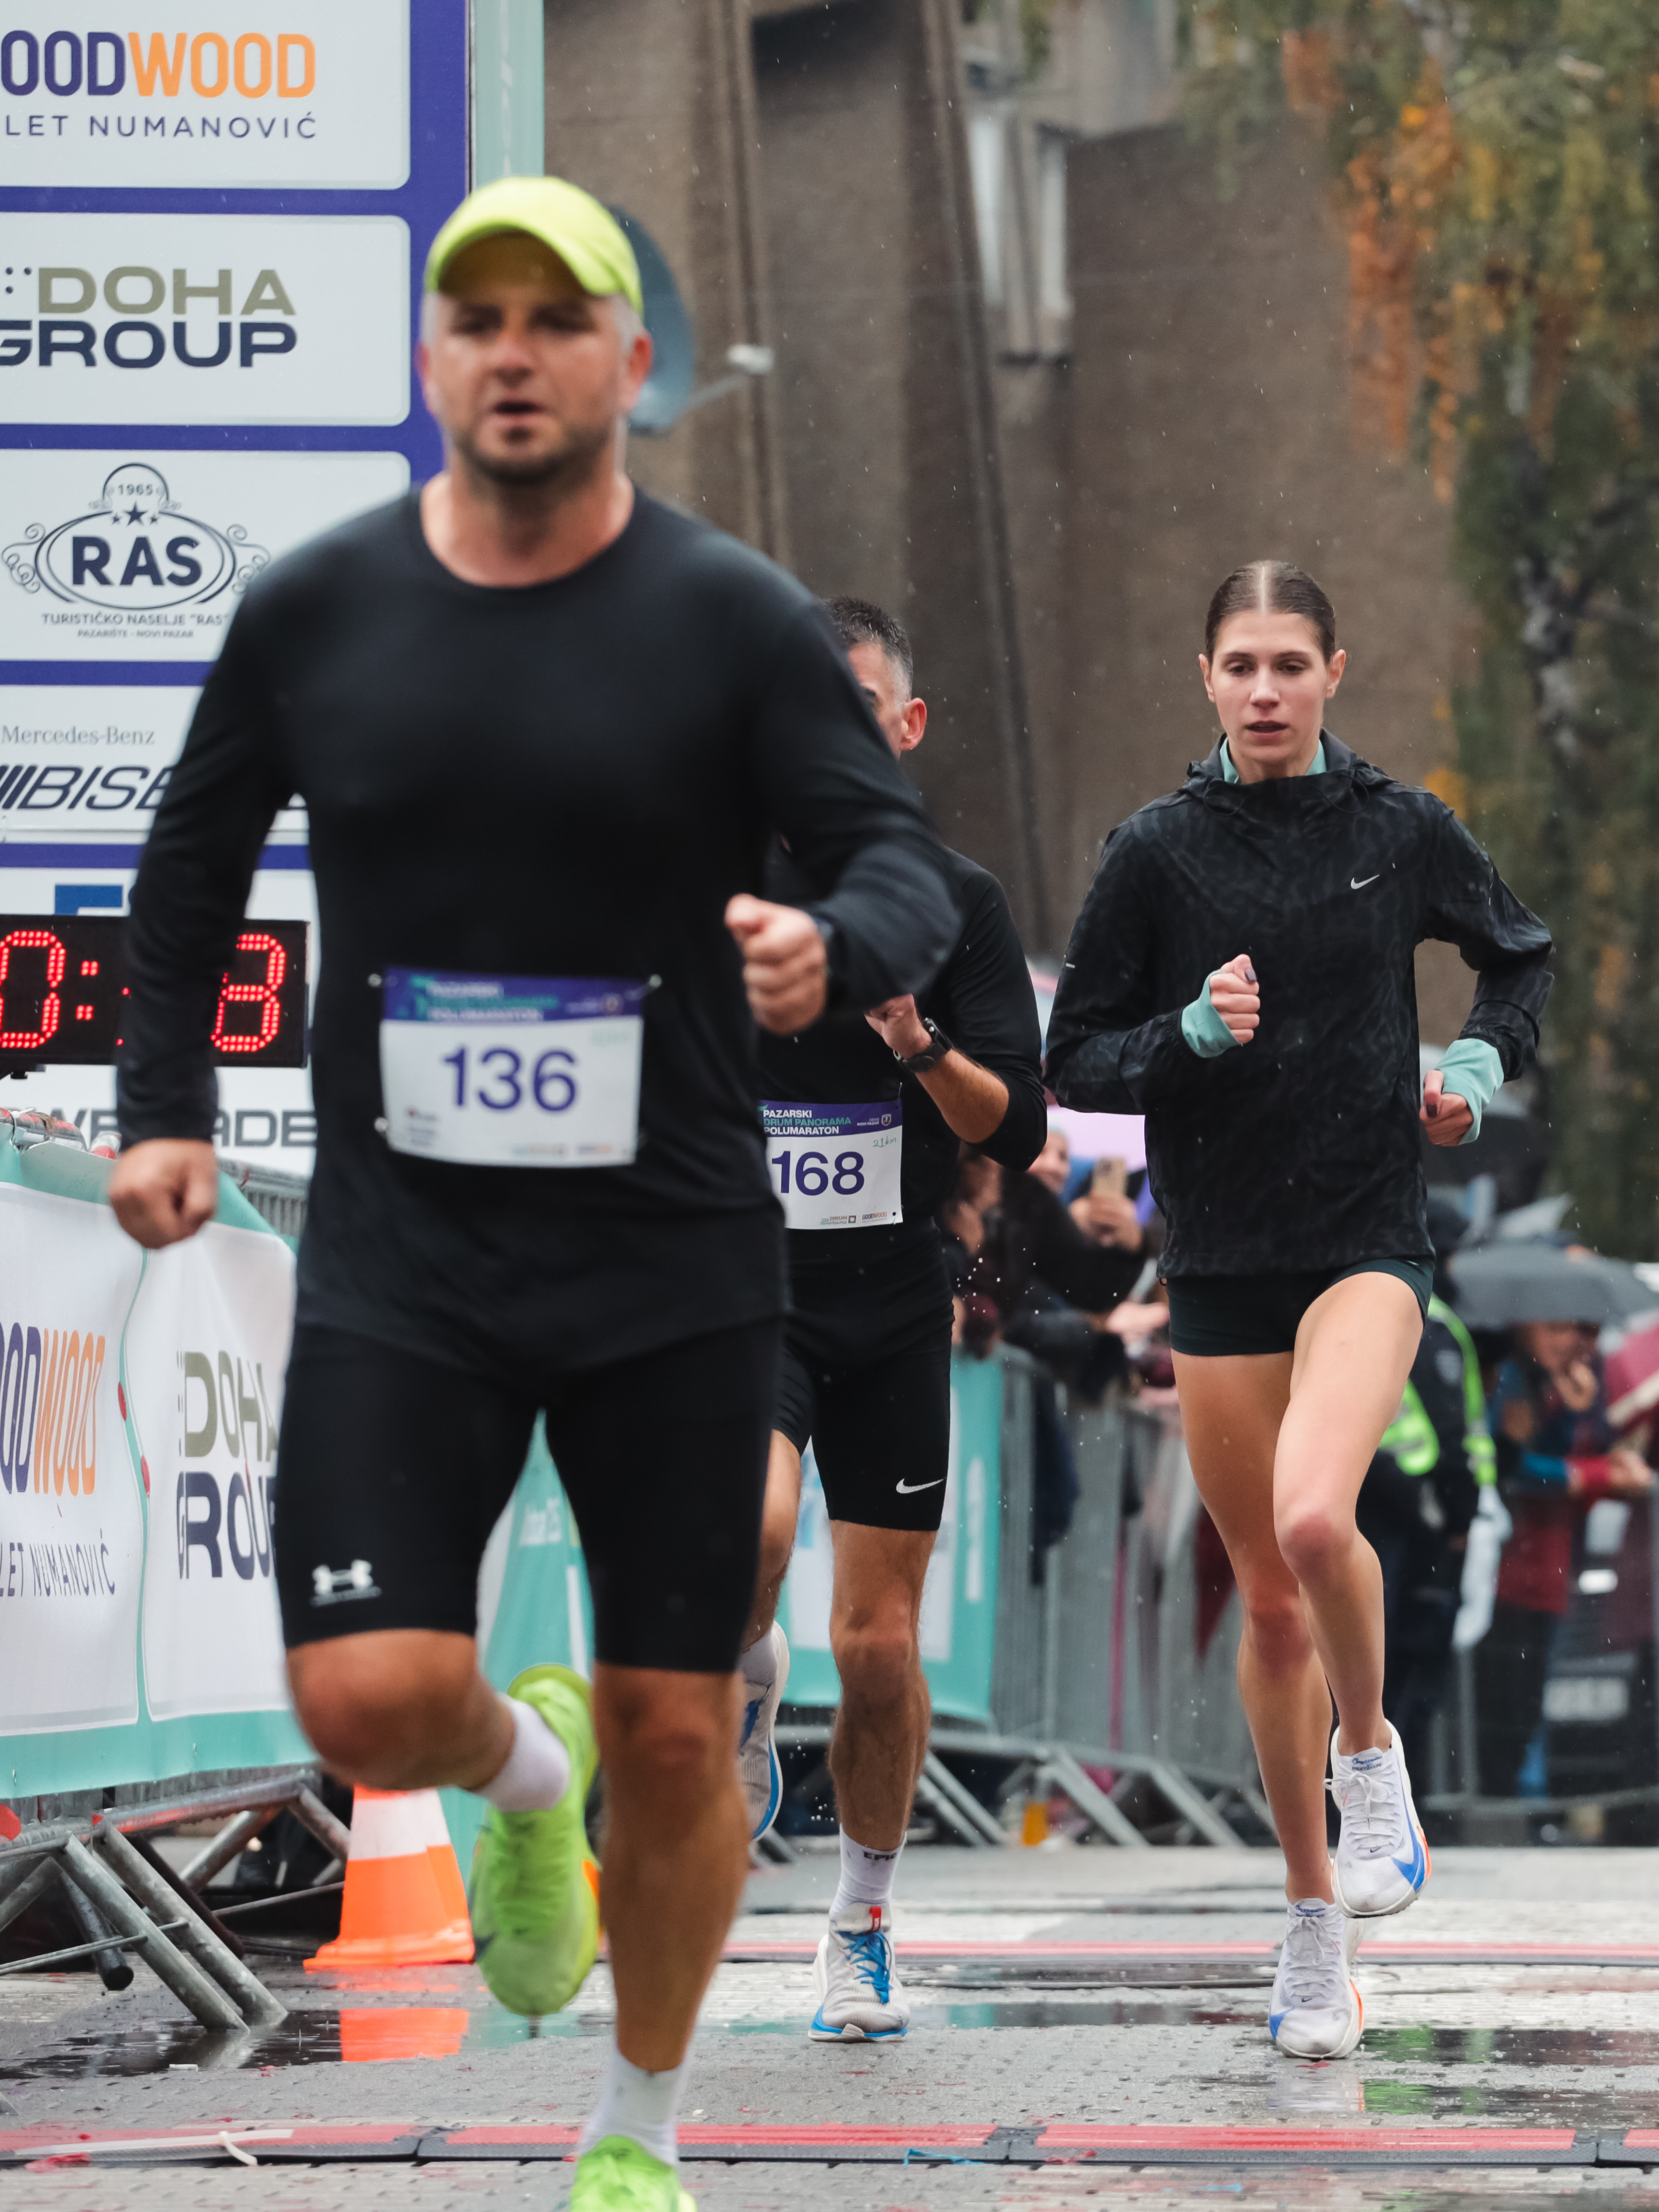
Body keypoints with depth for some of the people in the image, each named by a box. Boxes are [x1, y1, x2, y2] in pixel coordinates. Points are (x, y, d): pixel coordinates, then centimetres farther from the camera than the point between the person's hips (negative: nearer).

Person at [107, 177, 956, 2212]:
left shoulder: (733, 621, -4)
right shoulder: (314, 613, 2)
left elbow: (904, 865, -7)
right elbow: (197, 850, 18)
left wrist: (838, 942, -30)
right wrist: (163, 1103, 10)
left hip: (675, 1263, -1)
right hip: (397, 1260, 1)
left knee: (674, 1737, 2)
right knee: (368, 1701, -16)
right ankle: (522, 1777, 22)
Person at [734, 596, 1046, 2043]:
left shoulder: (958, 904, 3)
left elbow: (1017, 1132, -2)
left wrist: (919, 1045, -19)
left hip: (895, 1311, 1)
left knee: (879, 1646, 2)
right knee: (746, 1532, -31)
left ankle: (865, 1925, 22)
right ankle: (749, 1685, 2)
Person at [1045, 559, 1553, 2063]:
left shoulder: (1401, 830, 1)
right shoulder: (1160, 852, 0)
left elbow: (1519, 954, 19)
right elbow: (1077, 1061, 2)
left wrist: (1483, 1064, 2)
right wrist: (1191, 1035, -16)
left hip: (1367, 1242, -2)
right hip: (1220, 1260, 2)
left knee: (1314, 1517, -28)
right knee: (1269, 1601, 7)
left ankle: (1374, 1753, 1)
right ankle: (1316, 1922, 21)